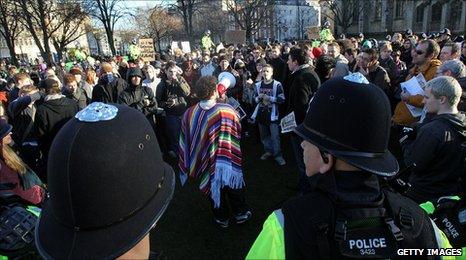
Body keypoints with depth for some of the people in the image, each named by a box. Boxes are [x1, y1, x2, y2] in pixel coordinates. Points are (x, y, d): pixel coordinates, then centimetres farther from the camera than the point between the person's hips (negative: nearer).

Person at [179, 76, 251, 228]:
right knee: (233, 187, 21)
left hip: (206, 162, 2)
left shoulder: (189, 113, -16)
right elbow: (238, 132, -12)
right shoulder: (226, 110, -24)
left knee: (214, 187, 21)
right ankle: (240, 213, 39)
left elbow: (186, 140, -5)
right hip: (228, 160, -2)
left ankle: (221, 218, 38)